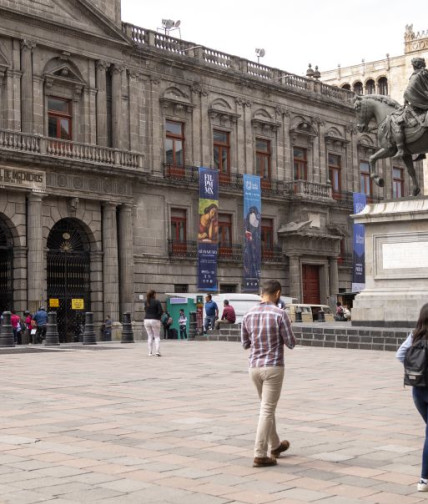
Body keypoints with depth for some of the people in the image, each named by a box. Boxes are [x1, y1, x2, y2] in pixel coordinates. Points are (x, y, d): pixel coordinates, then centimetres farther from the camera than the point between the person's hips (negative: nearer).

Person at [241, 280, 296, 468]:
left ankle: (275, 445, 36)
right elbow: (291, 343, -8)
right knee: (267, 411, -4)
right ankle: (260, 455, -5)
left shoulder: (248, 315, 4)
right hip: (273, 367, -6)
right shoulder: (280, 314, -13)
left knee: (267, 407, 22)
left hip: (254, 367, 6)